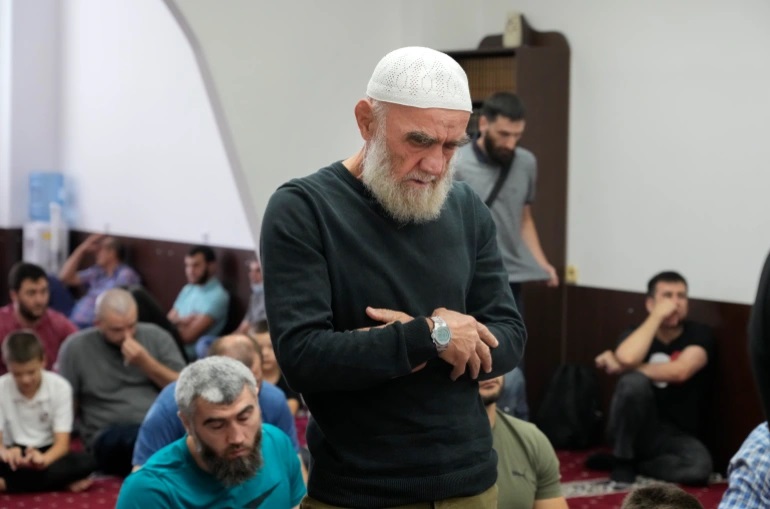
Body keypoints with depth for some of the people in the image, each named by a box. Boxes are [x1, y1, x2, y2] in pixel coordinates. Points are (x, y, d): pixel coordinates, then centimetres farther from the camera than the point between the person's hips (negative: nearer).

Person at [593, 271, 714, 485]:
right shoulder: (636, 334, 0)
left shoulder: (699, 334, -4)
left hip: (677, 436, 0)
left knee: (700, 466, -34)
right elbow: (627, 358, -26)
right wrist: (656, 317, -18)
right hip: (638, 429, 1)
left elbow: (679, 371, -24)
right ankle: (622, 460, -10)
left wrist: (620, 366, -17)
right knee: (634, 382, -31)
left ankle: (637, 464, -5)